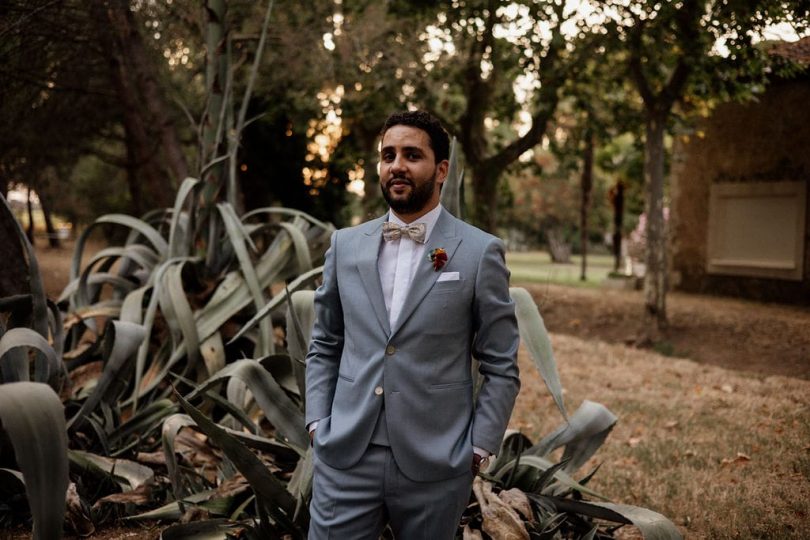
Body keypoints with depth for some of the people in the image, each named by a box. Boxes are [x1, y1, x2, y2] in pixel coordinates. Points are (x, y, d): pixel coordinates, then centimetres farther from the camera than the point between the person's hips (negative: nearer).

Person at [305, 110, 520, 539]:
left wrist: (477, 449, -5)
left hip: (434, 467, -2)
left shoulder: (479, 252, -3)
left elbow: (501, 367, -1)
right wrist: (317, 422, 4)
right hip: (346, 459, 2)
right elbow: (323, 346, 13)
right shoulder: (345, 245, 7)